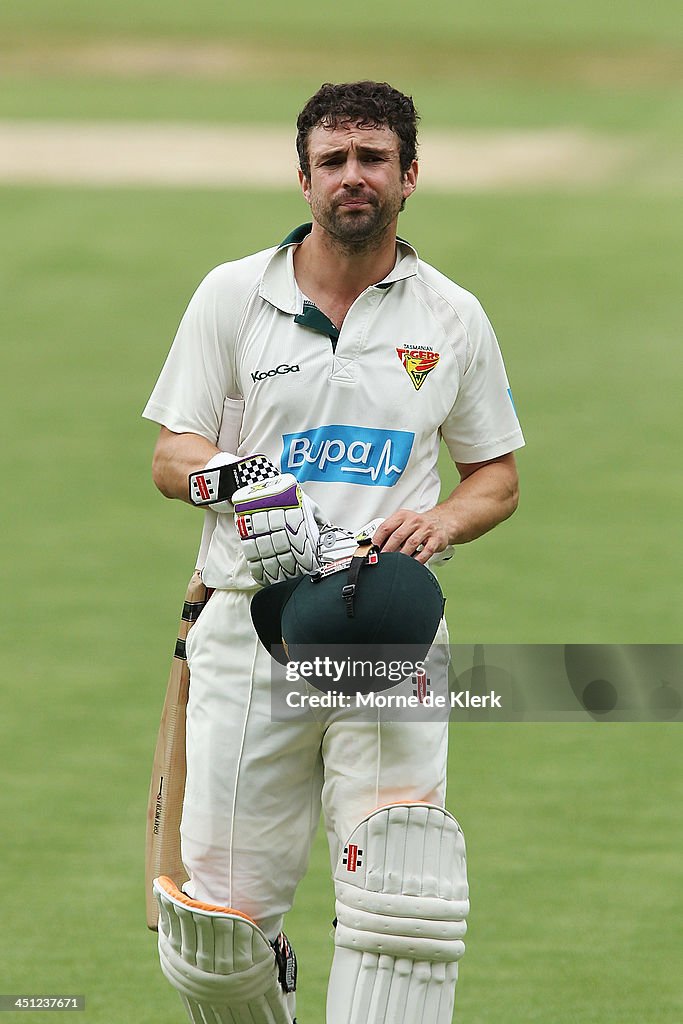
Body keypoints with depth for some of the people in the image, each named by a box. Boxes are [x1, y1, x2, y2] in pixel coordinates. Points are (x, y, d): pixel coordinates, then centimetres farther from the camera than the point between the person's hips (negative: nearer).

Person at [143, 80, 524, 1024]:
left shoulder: (453, 319, 8)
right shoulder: (232, 295, 6)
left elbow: (498, 478, 16)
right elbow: (170, 457, 6)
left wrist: (442, 521, -7)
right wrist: (223, 472, -18)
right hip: (253, 625, 0)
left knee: (402, 911, -17)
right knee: (217, 928, -3)